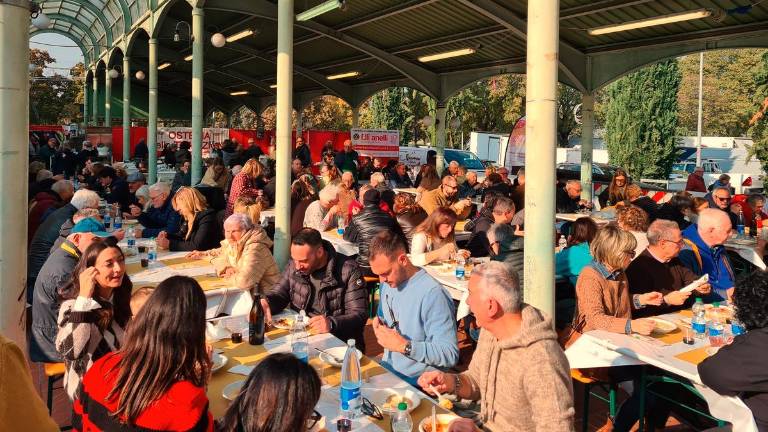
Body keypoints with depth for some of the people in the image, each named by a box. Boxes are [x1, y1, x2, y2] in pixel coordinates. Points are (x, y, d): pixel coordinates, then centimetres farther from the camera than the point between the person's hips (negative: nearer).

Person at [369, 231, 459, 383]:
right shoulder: (387, 283, 7)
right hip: (387, 370, 8)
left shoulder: (433, 294, -20)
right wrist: (379, 325, 3)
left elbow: (450, 355, -23)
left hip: (416, 382, -8)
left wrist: (403, 346, -24)